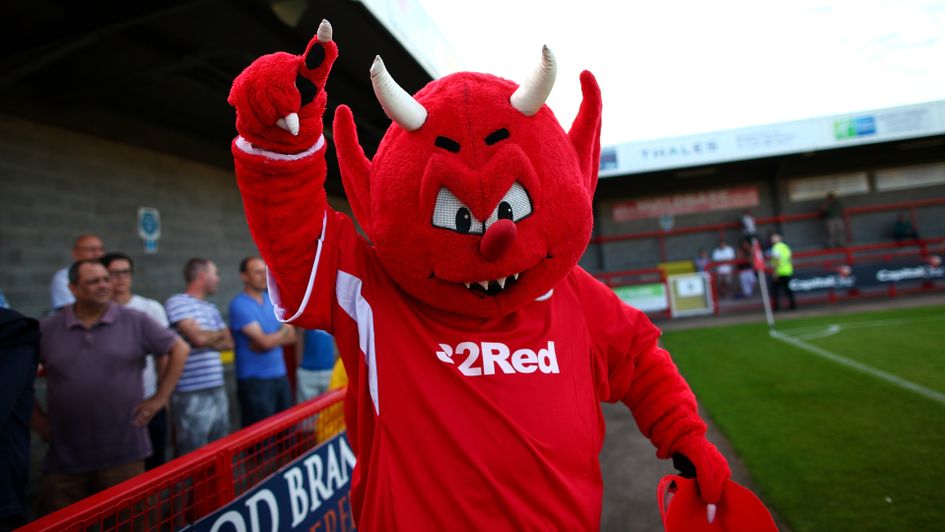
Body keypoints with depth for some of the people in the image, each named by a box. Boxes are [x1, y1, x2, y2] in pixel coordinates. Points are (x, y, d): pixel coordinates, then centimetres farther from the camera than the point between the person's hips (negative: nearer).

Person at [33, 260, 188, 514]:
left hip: (123, 453, -2)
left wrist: (159, 398, -2)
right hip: (64, 457, 2)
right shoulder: (47, 329, 4)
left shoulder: (135, 321, -2)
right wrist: (36, 416, 7)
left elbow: (179, 349, 1)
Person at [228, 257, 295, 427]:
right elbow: (264, 341, -18)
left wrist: (271, 339, -13)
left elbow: (291, 336, 5)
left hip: (280, 375, 6)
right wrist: (283, 332, 0)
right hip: (255, 380, -6)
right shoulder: (239, 305, -11)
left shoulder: (273, 299, 10)